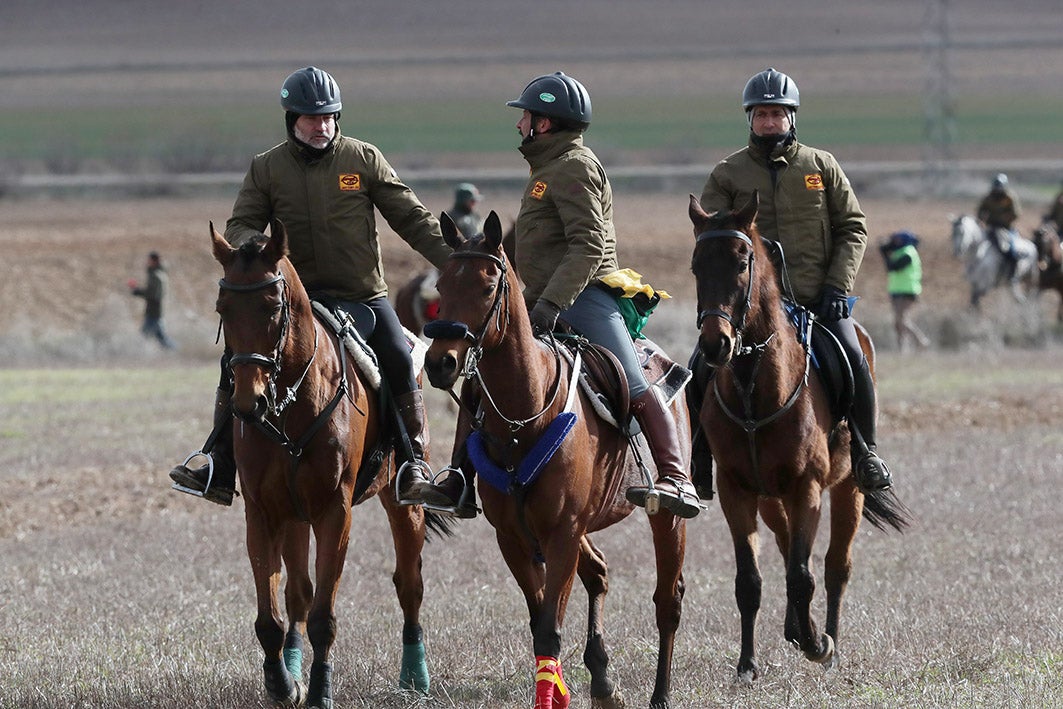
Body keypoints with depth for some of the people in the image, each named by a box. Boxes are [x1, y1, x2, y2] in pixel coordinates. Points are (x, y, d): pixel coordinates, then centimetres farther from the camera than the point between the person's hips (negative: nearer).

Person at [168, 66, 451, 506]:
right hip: (296, 299, 1)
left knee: (399, 362, -21)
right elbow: (239, 225, 2)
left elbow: (411, 218, 1)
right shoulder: (267, 168, 1)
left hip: (363, 295, -1)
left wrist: (454, 261, -8)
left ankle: (414, 464, -6)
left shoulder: (363, 159, -1)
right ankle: (219, 470, -6)